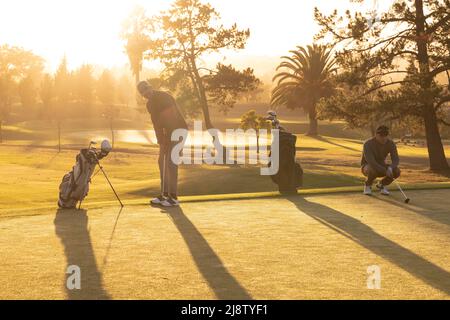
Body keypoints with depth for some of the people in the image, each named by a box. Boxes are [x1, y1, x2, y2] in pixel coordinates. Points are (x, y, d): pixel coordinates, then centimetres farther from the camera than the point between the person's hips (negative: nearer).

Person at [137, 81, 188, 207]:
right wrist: (160, 141, 1)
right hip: (168, 132, 9)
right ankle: (165, 194, 15)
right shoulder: (150, 104, 9)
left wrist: (164, 141, -23)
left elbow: (172, 119, -24)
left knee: (170, 162, -12)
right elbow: (157, 124, 11)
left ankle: (173, 197, -10)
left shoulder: (164, 97, -18)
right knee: (162, 161, 8)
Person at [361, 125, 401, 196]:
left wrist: (390, 168, -43)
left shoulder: (391, 144, -14)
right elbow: (371, 162, -38)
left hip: (381, 167, 4)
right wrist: (386, 172, -42)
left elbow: (396, 160, -21)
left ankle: (382, 184, 2)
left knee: (397, 171, -25)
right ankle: (368, 185, -8)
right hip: (367, 167, -4)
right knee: (374, 170, -41)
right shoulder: (368, 144, -29)